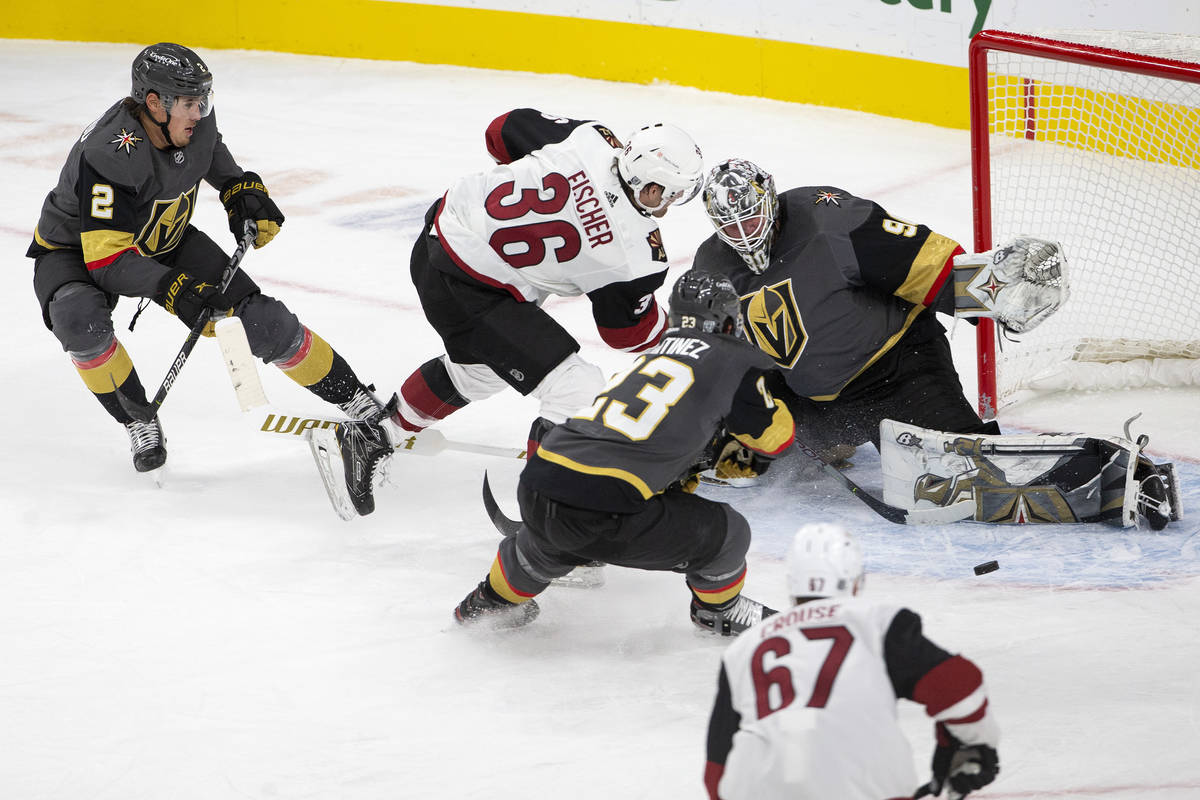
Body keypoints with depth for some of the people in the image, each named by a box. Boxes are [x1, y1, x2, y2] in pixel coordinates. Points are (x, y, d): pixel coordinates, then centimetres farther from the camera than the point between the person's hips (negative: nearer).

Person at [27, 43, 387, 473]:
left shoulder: (195, 120, -18)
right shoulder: (107, 155, -39)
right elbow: (106, 258, -39)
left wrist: (243, 190, -3)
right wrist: (173, 290, -48)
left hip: (166, 242, 5)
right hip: (77, 251, -5)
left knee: (260, 320, -6)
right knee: (80, 321, -37)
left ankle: (355, 399, 11)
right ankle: (140, 423, -14)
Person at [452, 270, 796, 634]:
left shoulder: (650, 355, 25)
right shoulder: (732, 360, 4)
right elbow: (774, 437, 15)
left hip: (535, 485, 7)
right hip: (600, 516, -7)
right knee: (728, 533, 11)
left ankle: (494, 598, 56)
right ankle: (720, 610, 34)